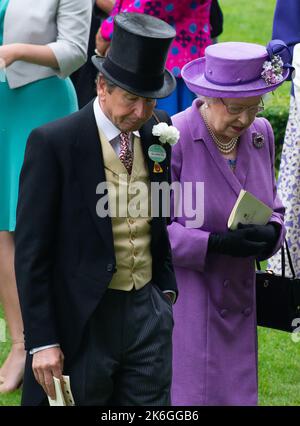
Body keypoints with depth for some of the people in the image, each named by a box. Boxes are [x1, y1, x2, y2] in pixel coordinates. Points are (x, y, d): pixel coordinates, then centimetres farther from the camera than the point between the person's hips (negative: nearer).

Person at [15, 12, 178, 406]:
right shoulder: (53, 143, -14)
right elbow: (31, 252, -12)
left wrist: (167, 287, 11)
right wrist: (42, 341, -14)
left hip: (148, 314, 5)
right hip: (82, 320, -5)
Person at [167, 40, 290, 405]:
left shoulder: (260, 133, 5)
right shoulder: (173, 138, -15)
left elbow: (272, 207, 15)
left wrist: (271, 232, -8)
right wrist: (215, 244, -23)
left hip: (238, 301, 6)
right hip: (185, 303, -6)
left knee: (236, 393, 8)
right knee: (188, 394, -4)